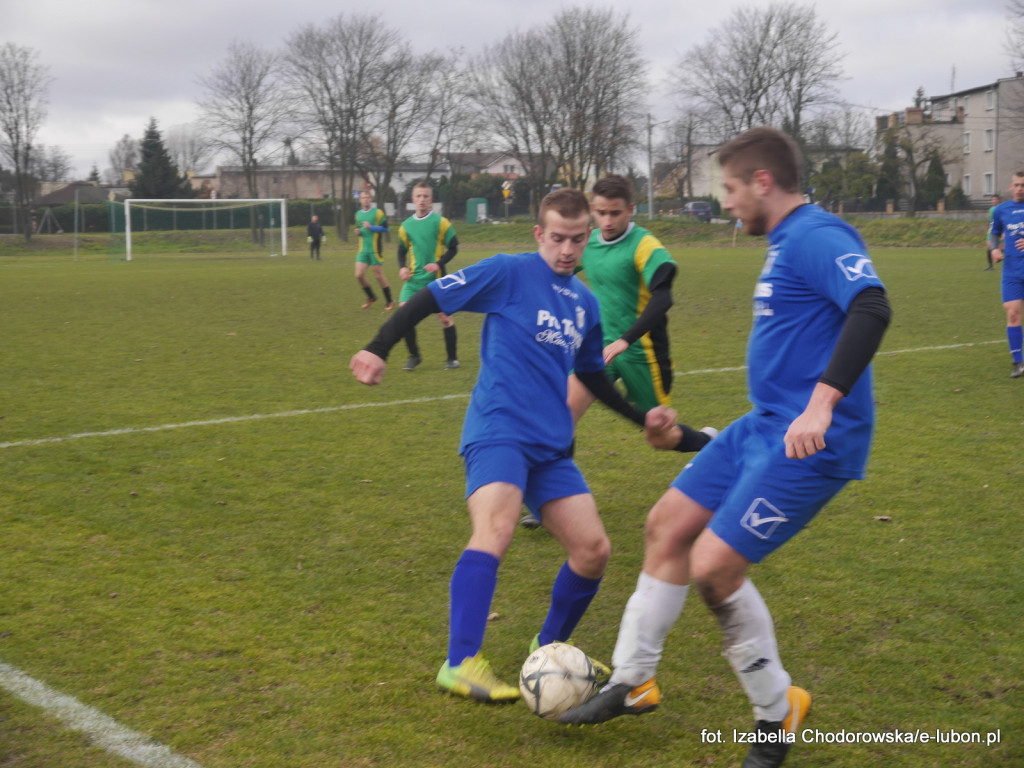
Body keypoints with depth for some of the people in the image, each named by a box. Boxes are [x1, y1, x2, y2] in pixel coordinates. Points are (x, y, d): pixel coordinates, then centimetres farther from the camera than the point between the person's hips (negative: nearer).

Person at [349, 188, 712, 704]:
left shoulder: (586, 303, 15)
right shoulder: (509, 274, -4)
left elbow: (592, 376, 29)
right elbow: (430, 298, -4)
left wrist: (648, 422, 29)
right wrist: (378, 348, -14)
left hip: (552, 447, 7)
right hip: (498, 432, -7)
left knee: (593, 549, 1)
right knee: (496, 529, -30)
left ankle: (549, 650, 24)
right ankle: (460, 665, -32)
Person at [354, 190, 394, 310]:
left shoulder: (378, 212, -5)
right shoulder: (358, 214, 13)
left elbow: (385, 228, -9)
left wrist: (371, 227, -19)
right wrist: (358, 231, 3)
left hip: (375, 249, -5)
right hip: (363, 249, 5)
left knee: (378, 275, -1)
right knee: (359, 275, -4)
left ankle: (389, 301, 13)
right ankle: (370, 297, 18)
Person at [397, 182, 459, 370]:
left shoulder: (441, 222, -5)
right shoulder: (406, 226, 6)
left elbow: (453, 247, -3)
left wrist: (439, 264, -17)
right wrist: (402, 267, -2)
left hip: (435, 278, -3)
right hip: (414, 278, 3)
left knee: (444, 316, -1)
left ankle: (452, 358, 15)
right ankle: (414, 356, 11)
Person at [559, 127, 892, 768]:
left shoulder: (816, 236, -16)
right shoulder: (785, 244, 16)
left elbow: (872, 308, -32)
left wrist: (822, 404, -41)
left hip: (809, 442, -11)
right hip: (765, 426, 11)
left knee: (713, 566, -12)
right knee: (668, 524, 12)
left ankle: (777, 710, 11)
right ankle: (632, 682, 25)